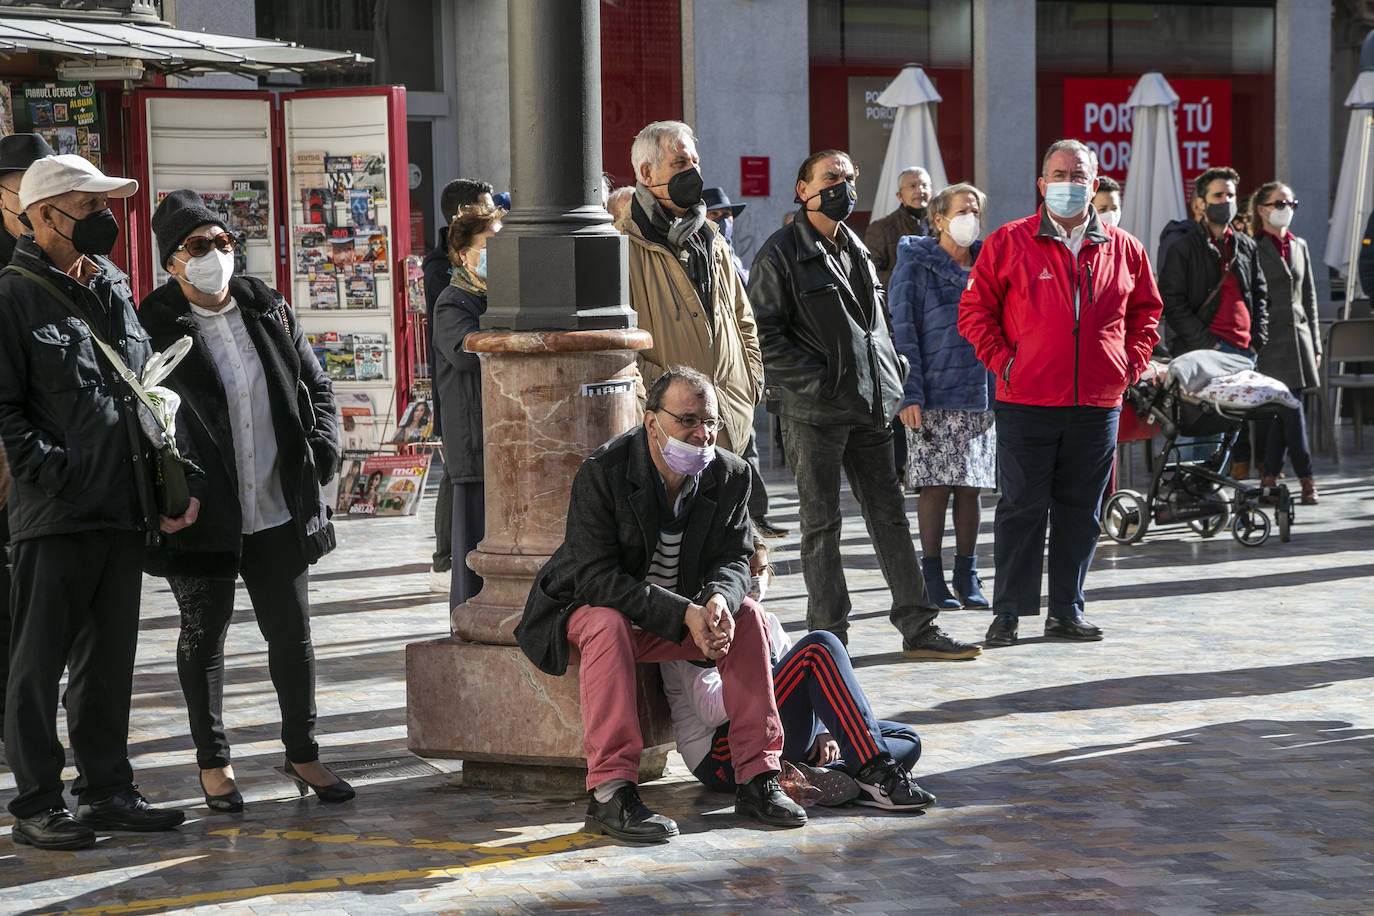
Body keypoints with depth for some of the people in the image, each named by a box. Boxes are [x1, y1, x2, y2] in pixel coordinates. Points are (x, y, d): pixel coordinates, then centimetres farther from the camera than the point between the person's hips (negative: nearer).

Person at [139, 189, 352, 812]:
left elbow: (316, 387, 16)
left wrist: (322, 452, 3)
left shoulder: (269, 311, 7)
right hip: (202, 519, -4)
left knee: (292, 633, 9)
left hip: (279, 511, 4)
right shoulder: (155, 326, -7)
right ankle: (213, 762, 24)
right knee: (203, 637, 10)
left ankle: (302, 751, 25)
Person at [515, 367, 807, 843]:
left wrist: (719, 598, -31)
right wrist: (683, 614, -37)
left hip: (680, 613, 5)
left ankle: (757, 777, -16)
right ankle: (609, 793, -38)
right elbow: (596, 577, -28)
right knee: (608, 624, -37)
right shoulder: (602, 472, -24)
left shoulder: (730, 476, -8)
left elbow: (733, 560, -4)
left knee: (746, 614, -19)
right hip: (588, 606, -5)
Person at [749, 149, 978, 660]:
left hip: (870, 408, 7)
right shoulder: (781, 254, -6)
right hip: (814, 413, -7)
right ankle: (829, 636, 8)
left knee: (889, 516, 8)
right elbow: (763, 334, -12)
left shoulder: (857, 250, 18)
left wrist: (892, 368, 9)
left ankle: (918, 628, 13)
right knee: (821, 526, 1)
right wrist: (813, 380, -18)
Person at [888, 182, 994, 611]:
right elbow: (903, 331, -5)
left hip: (980, 393, 4)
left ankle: (967, 575, 13)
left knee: (971, 484, 5)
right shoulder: (915, 266, -1)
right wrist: (909, 393, -14)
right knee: (936, 486, -4)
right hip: (934, 394, -4)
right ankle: (932, 576, 4)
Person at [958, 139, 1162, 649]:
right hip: (1026, 403, -3)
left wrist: (1132, 363, 8)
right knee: (1021, 507, -2)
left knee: (1080, 512, 8)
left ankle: (1067, 611, 17)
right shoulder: (1009, 244, 0)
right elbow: (975, 310, 3)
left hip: (1098, 404, 3)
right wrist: (1002, 361, -6)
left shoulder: (1123, 249, 9)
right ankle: (1007, 615, 4)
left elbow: (1145, 310, 20)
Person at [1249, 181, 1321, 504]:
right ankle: (1305, 478, -7)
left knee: (1281, 412, 5)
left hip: (1298, 338, 6)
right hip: (1270, 341, -6)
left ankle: (1269, 480, 11)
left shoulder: (1299, 246, 16)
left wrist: (1315, 343, 15)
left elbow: (1309, 296, 19)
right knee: (1290, 410, -9)